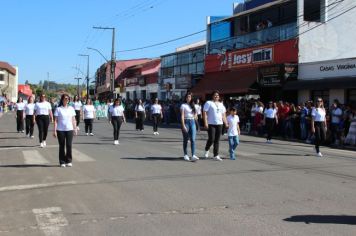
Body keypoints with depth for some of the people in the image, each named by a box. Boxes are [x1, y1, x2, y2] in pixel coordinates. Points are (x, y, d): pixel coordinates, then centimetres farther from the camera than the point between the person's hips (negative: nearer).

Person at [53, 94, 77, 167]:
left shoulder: (71, 108, 8)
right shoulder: (58, 109, 0)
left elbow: (73, 120, 12)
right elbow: (56, 120, -2)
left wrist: (75, 129, 8)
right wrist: (54, 130, -7)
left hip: (69, 129, 2)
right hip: (60, 130, -2)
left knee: (69, 145, 0)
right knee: (62, 146, 4)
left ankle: (69, 161, 11)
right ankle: (62, 162, 12)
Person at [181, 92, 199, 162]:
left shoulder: (193, 105, 15)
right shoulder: (183, 105, -2)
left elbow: (195, 113, 26)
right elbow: (182, 116, -8)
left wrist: (195, 116, 3)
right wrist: (183, 126, -16)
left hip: (192, 122, 4)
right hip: (186, 122, -4)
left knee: (193, 139, -8)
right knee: (185, 140, 4)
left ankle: (193, 156, -15)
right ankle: (185, 155, 15)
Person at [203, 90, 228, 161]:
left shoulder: (221, 104, 17)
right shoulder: (208, 103, 0)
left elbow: (223, 114, 20)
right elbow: (204, 112, -7)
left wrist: (226, 123, 10)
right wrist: (205, 122, -16)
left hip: (219, 124, 5)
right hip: (211, 124, -5)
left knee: (217, 140, 5)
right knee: (211, 139, -9)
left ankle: (216, 155, 9)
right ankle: (206, 150, 19)